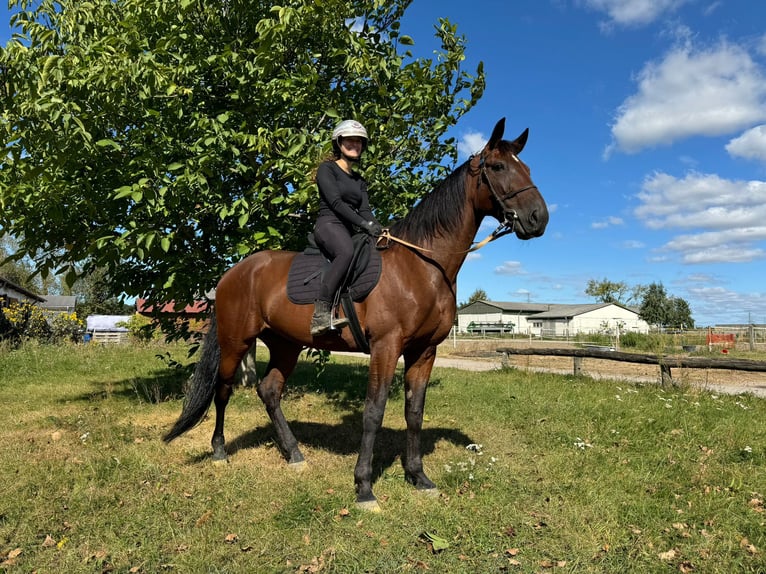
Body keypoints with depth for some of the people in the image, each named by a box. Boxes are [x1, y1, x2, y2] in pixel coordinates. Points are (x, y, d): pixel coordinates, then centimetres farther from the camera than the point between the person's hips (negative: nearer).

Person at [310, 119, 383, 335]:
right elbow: (335, 202, -10)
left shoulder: (359, 180, 23)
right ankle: (321, 314, -43)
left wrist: (377, 228, -12)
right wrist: (365, 224, -20)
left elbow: (364, 209, 9)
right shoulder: (327, 168, 4)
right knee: (347, 251, -39)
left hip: (348, 231, 8)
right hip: (328, 225, -8)